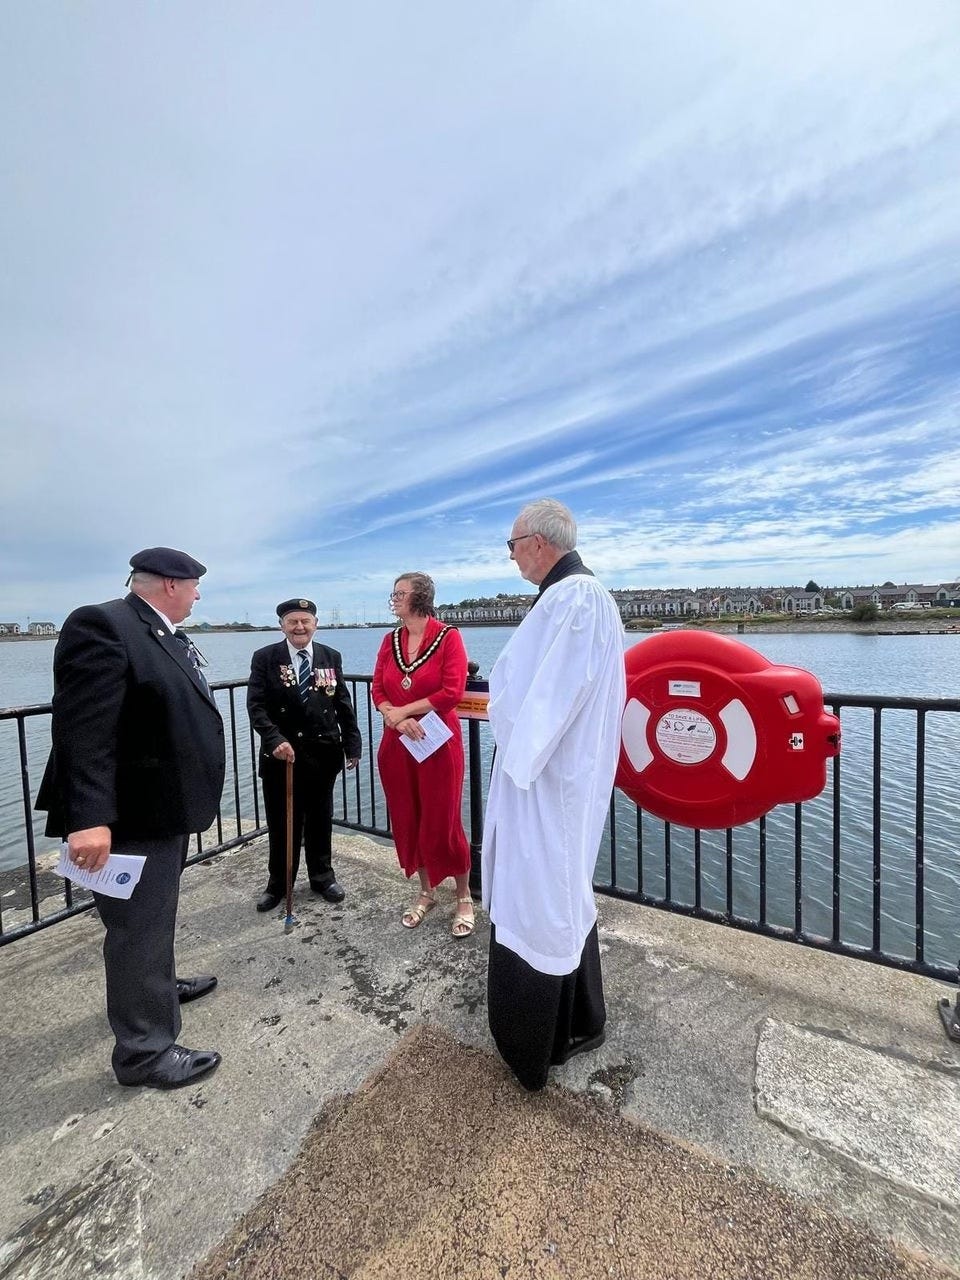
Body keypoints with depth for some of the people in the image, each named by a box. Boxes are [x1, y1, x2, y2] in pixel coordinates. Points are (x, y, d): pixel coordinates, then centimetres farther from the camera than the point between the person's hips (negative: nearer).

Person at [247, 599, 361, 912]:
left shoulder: (331, 657, 3)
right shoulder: (265, 658, -3)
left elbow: (343, 704, 4)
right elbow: (256, 706, -9)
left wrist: (352, 744, 0)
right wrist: (275, 739, -23)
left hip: (322, 753, 2)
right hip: (281, 754, -1)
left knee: (320, 819, 16)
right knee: (282, 823, 13)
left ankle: (322, 877, 35)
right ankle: (278, 883, 34)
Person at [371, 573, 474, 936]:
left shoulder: (448, 637, -9)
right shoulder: (390, 641, 8)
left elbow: (452, 692, -16)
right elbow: (377, 689, 5)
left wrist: (402, 711, -12)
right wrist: (395, 718, -15)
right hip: (396, 744, 6)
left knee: (443, 822, 3)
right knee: (407, 821, 14)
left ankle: (464, 898, 25)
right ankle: (426, 892, 35)